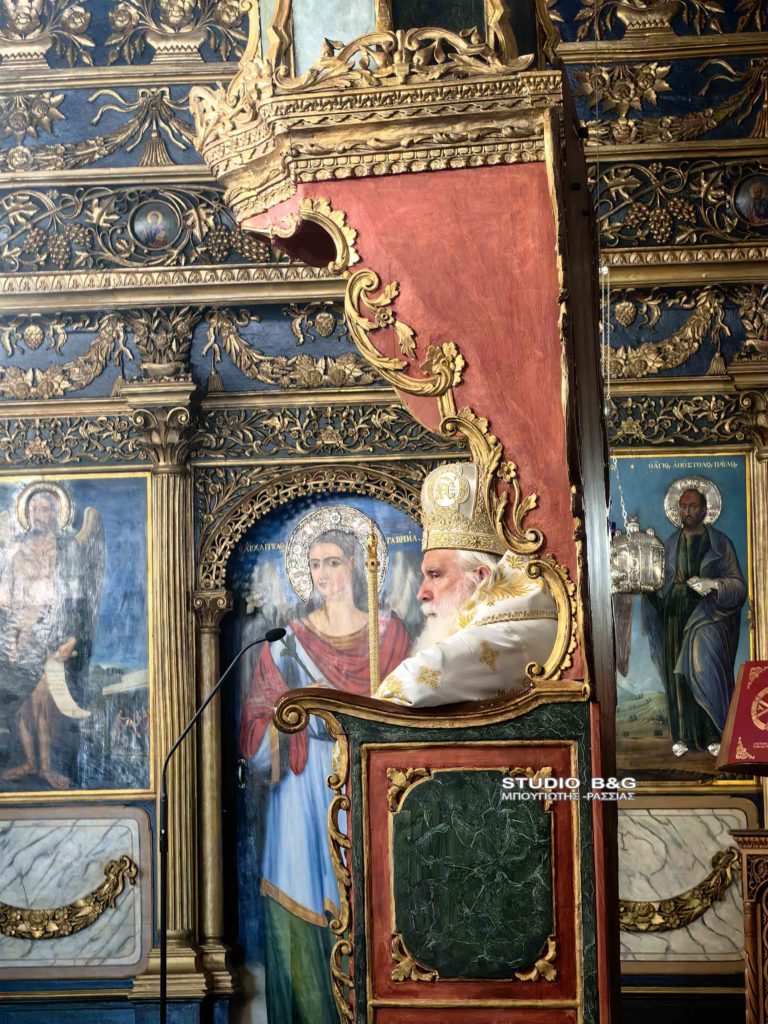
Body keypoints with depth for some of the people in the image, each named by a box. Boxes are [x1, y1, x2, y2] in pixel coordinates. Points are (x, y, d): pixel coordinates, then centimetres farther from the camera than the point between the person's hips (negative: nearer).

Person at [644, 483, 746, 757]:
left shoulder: (720, 543, 4)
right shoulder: (670, 544, 13)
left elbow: (739, 584, 0)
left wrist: (712, 584, -17)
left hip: (708, 620, -3)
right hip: (675, 619, 3)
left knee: (708, 673, -10)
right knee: (678, 676, 0)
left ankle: (714, 735, -2)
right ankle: (683, 736, 8)